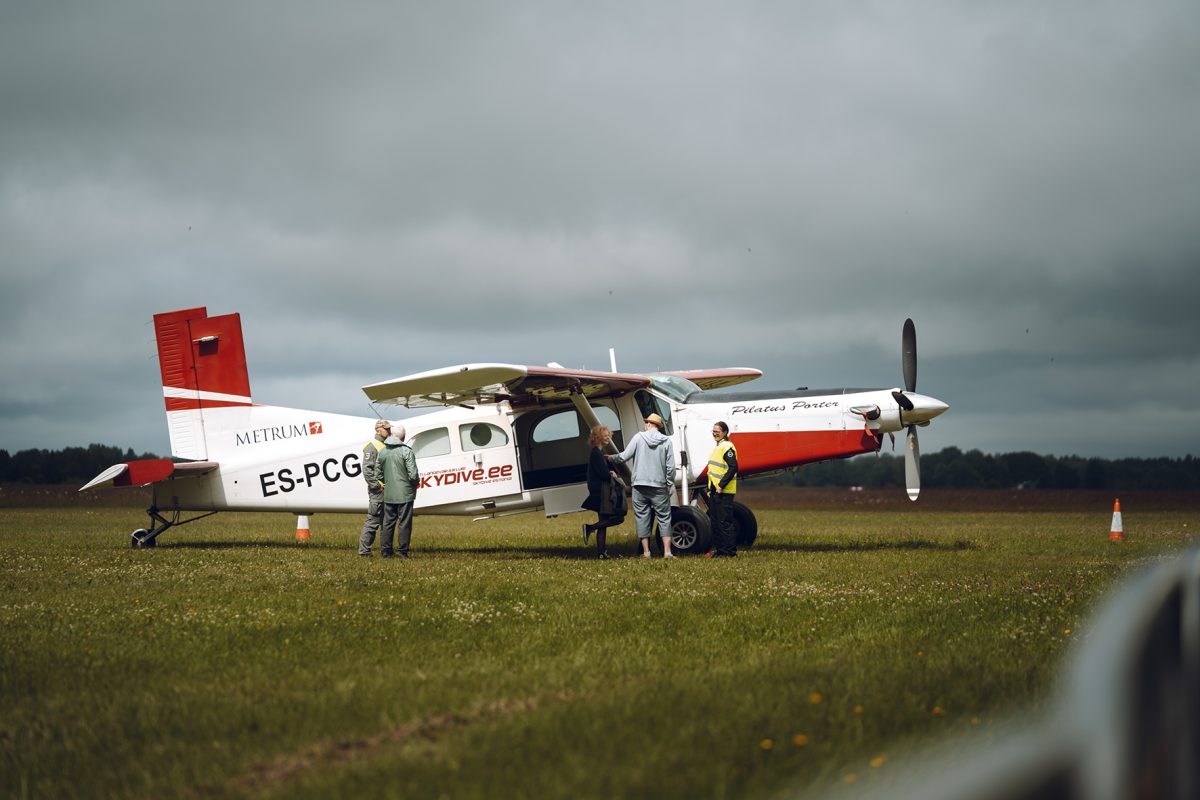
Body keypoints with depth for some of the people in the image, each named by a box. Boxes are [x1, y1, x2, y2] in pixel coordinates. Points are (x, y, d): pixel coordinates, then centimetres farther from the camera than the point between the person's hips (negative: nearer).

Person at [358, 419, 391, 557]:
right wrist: (377, 486, -18)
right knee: (373, 520, -9)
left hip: (387, 490, 9)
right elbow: (367, 469, -17)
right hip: (377, 491, -9)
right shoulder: (372, 447, -9)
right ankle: (364, 551, -6)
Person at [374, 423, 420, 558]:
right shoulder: (406, 451, -13)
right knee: (404, 523, 2)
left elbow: (378, 474, 8)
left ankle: (385, 550, 11)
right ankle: (402, 550, 5)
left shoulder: (383, 452, 4)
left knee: (388, 522, 11)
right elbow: (413, 474, -16)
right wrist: (416, 483, 4)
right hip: (405, 494, -5)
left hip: (388, 495, 5)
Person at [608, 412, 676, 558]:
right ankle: (667, 551, -2)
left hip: (640, 485, 0)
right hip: (659, 486, 0)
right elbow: (670, 466, -3)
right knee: (664, 518, 6)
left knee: (642, 517, 8)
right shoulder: (666, 441, -2)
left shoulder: (639, 438, -2)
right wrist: (669, 483, 10)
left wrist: (611, 458, 16)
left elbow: (623, 457, -3)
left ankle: (646, 552, 6)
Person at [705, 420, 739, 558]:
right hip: (715, 492, 10)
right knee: (715, 522, 12)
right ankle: (721, 549, 18)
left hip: (724, 493, -10)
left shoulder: (727, 447, -12)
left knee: (725, 522, -8)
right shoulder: (717, 447, 19)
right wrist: (710, 488, 18)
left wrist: (721, 486, -22)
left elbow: (733, 468, -20)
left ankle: (730, 551, -5)